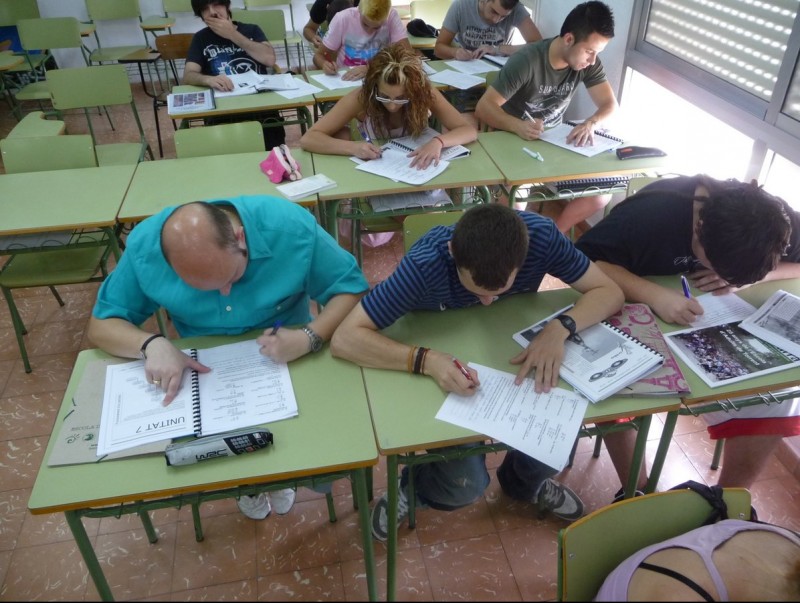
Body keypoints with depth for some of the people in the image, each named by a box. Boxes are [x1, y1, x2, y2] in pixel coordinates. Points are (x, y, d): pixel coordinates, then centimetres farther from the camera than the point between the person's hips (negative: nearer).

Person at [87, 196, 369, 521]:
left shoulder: (291, 226, -27)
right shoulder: (144, 245, -22)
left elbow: (353, 288, -18)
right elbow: (101, 325, -10)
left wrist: (310, 337, -36)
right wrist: (151, 344, -32)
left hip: (289, 363, -1)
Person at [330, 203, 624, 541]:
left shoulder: (541, 235, -25)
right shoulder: (425, 264, -34)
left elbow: (609, 292, -16)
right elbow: (344, 340, -35)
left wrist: (560, 328, -36)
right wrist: (425, 360, -48)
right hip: (444, 369, -3)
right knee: (465, 486, -20)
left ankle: (524, 481, 16)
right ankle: (412, 488, 17)